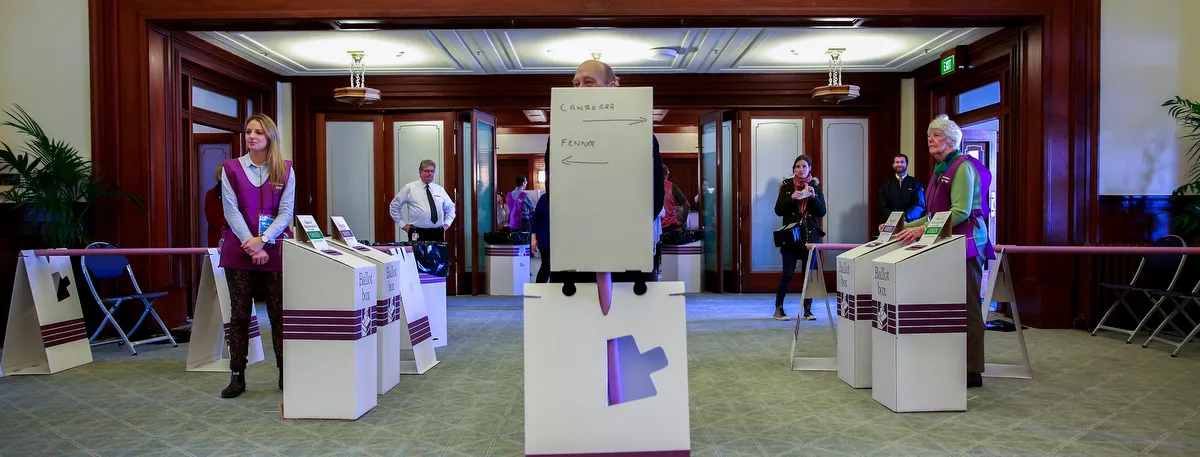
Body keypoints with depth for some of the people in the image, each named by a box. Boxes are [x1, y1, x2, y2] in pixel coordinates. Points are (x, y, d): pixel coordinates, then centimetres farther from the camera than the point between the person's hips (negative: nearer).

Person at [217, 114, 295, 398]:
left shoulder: (285, 170, 4)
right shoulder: (231, 168, 5)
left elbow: (286, 212, -1)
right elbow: (231, 210, -2)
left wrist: (262, 240, -14)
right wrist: (250, 244, -13)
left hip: (274, 250, 0)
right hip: (239, 251, 1)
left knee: (279, 314, 2)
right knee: (239, 314, 6)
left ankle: (285, 373, 11)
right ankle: (237, 375, 14)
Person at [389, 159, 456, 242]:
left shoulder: (440, 189, 12)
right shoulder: (409, 188, 2)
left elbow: (450, 207, 24)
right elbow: (394, 206, 7)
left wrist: (447, 223, 11)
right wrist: (402, 224, 2)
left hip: (438, 234, 3)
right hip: (418, 234, -3)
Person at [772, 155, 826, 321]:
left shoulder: (815, 186, 6)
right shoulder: (787, 185, 3)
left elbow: (822, 212, 0)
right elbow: (778, 210, -2)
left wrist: (813, 196, -15)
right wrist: (791, 198, -16)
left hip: (811, 235, 2)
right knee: (788, 273, -3)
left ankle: (808, 309, 13)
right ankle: (778, 308, 9)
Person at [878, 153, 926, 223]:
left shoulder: (916, 183, 8)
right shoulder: (886, 184, 12)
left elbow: (919, 205, -1)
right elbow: (883, 207, 5)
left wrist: (906, 218, -17)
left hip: (911, 222, -1)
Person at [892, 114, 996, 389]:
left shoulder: (963, 166, -9)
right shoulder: (941, 170, 18)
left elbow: (960, 212, -19)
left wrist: (921, 230, -23)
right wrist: (906, 228, 13)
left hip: (966, 242, -9)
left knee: (967, 307, -3)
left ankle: (973, 371, 3)